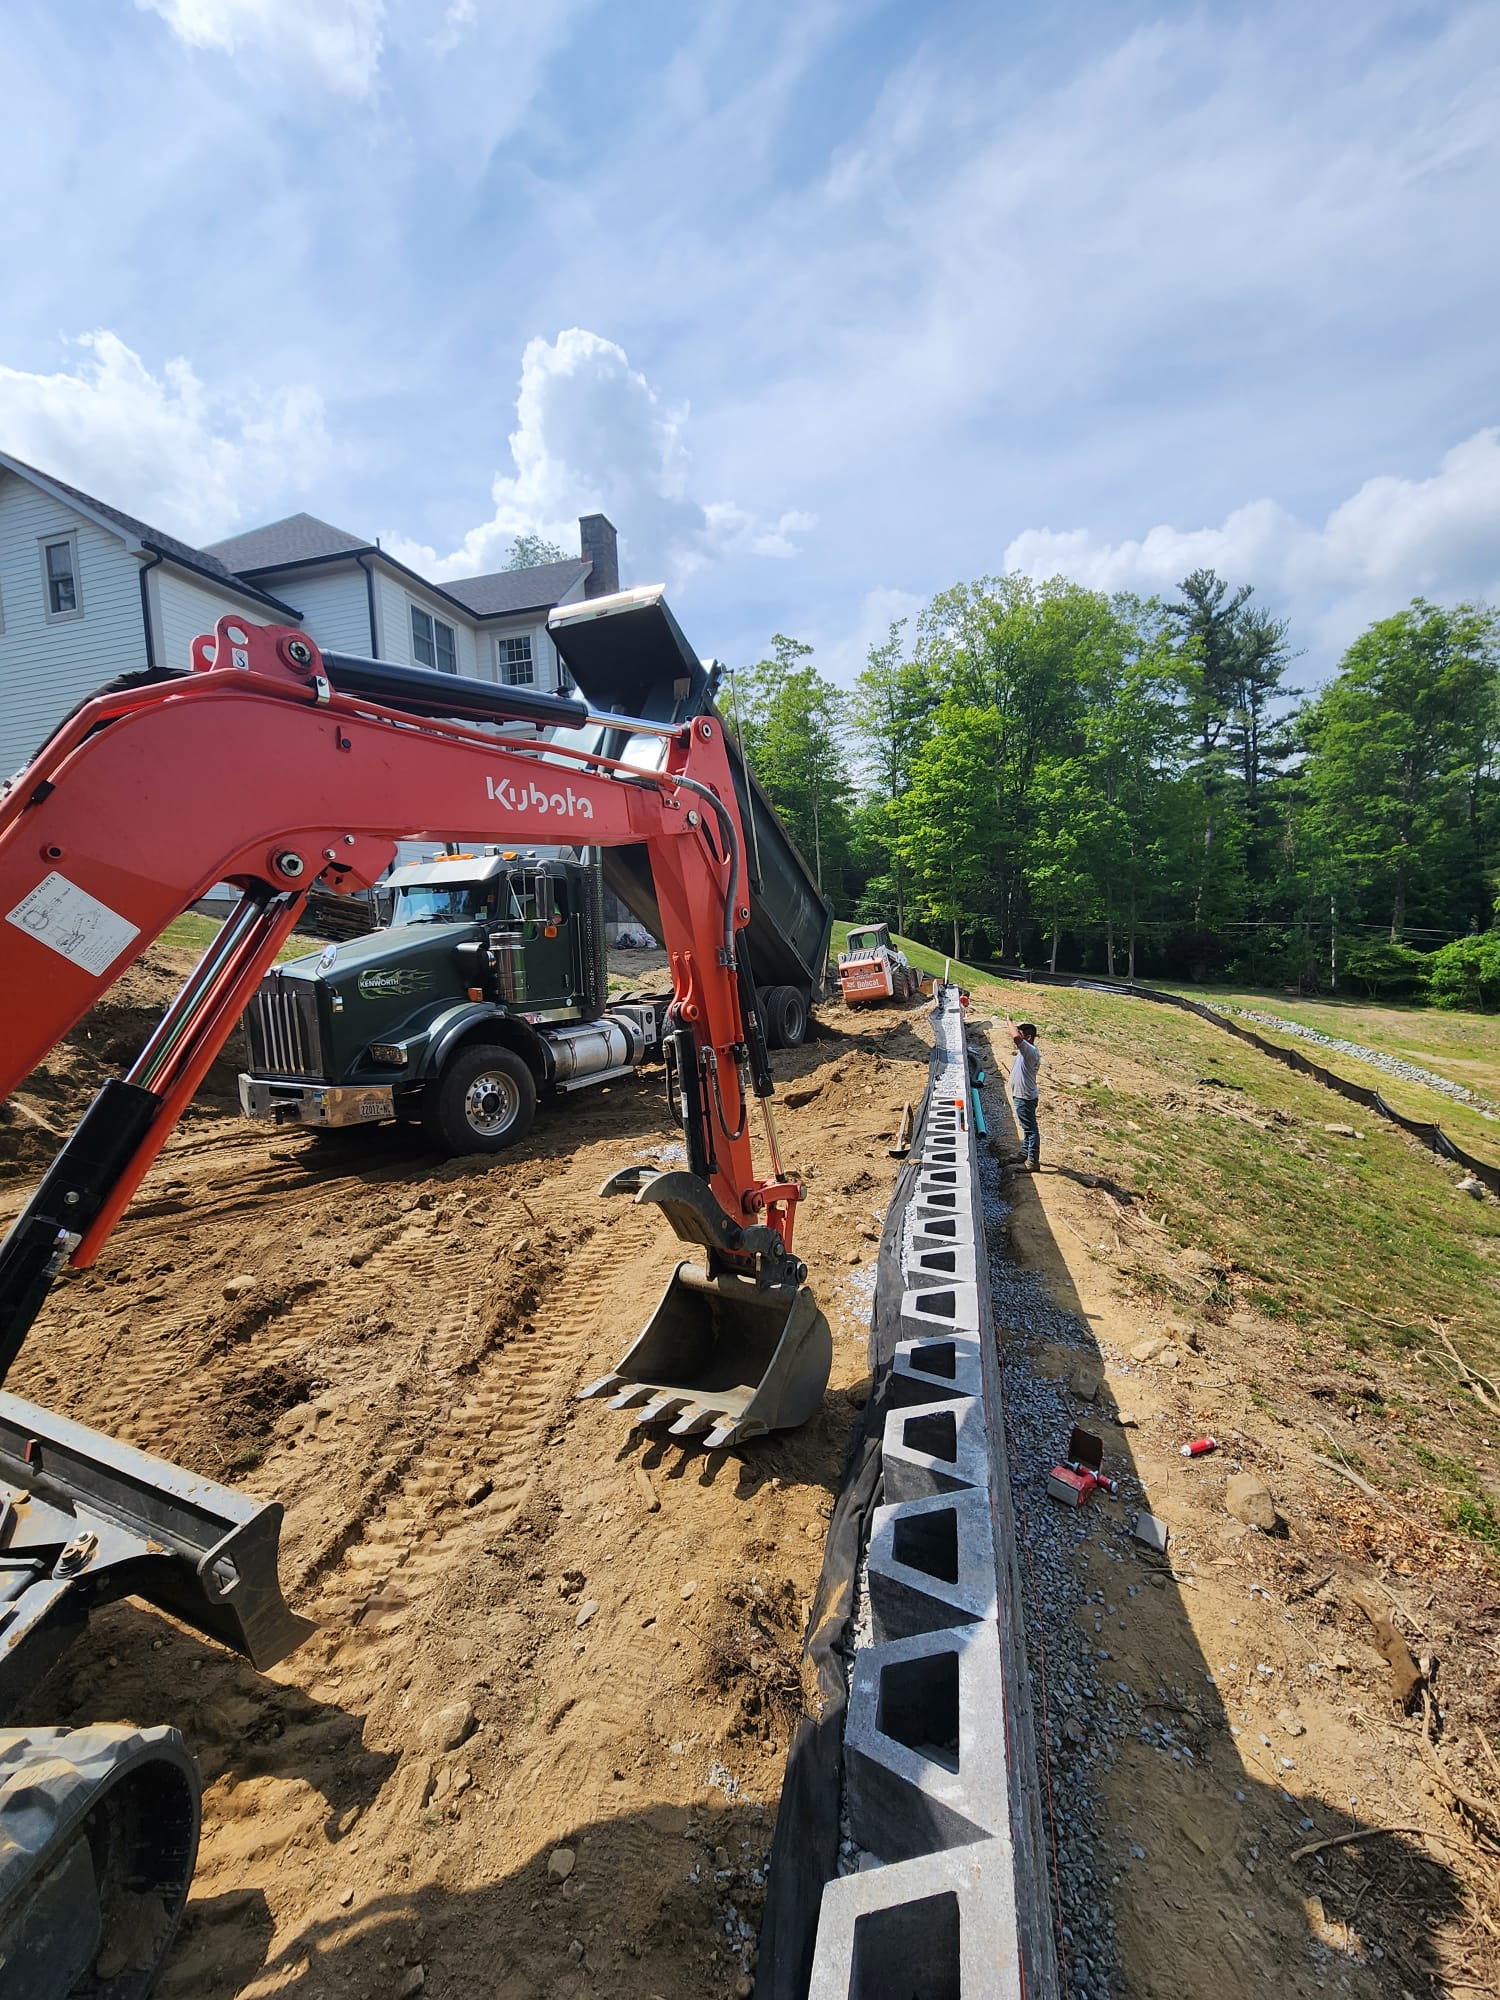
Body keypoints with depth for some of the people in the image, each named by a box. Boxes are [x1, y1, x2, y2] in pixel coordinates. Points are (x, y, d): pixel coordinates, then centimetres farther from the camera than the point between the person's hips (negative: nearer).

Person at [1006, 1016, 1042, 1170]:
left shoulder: (1030, 1050, -25)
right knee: (1026, 1127, 23)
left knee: (1030, 1128, 0)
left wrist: (1009, 1021, -28)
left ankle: (1033, 1161, 8)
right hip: (1021, 1095, 11)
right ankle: (1026, 1154, 37)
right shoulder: (1027, 1051, 6)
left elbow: (1016, 1037, -40)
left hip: (1025, 1097, -11)